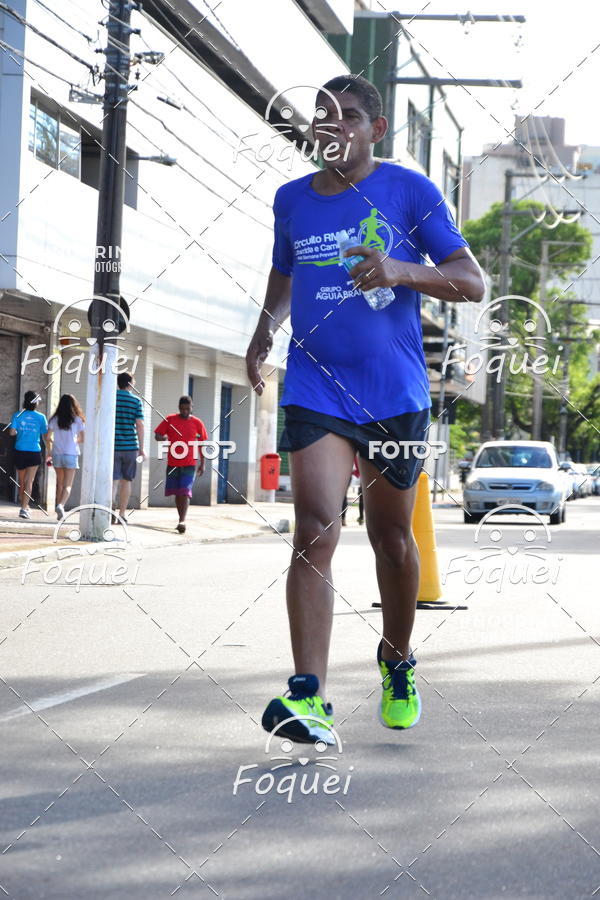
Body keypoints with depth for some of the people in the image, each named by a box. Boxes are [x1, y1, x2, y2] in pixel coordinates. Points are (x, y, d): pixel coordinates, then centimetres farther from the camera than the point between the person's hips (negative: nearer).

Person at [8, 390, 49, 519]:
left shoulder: (18, 415, -2)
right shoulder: (40, 417, -4)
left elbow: (11, 432, -12)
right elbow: (46, 436, -1)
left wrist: (18, 432, 11)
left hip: (20, 451, 2)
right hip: (34, 452, -2)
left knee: (21, 481, 16)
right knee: (29, 481, -3)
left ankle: (24, 505, 29)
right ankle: (24, 507, -14)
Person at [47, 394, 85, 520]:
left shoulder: (54, 419, 1)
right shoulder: (77, 420, -3)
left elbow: (48, 438, 0)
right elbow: (82, 438, -2)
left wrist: (49, 453, 13)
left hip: (57, 454, 2)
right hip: (71, 454, -2)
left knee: (60, 483, 17)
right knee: (68, 485, -3)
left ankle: (59, 509, 17)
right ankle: (60, 505, -26)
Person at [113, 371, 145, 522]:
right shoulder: (136, 400, 1)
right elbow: (139, 425, -3)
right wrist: (141, 448, 2)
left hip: (113, 446, 0)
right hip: (130, 446, 0)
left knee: (113, 480, -2)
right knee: (126, 480, 10)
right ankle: (122, 514, 13)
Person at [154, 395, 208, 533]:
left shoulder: (197, 423, 3)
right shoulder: (170, 420, 3)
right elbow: (157, 435, 5)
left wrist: (202, 464, 7)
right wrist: (163, 438, -19)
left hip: (189, 465, -2)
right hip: (173, 463, 2)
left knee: (185, 492, -14)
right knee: (177, 493, 8)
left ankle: (182, 521, -21)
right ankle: (181, 520, 20)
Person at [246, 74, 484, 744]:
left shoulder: (410, 191, -1)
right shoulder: (290, 200, 10)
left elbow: (473, 282, -5)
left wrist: (401, 270, -23)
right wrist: (264, 331, 7)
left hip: (396, 393, -1)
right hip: (315, 392, 1)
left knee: (392, 539, 12)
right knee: (314, 531, -16)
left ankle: (397, 663, 37)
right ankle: (307, 697, -22)